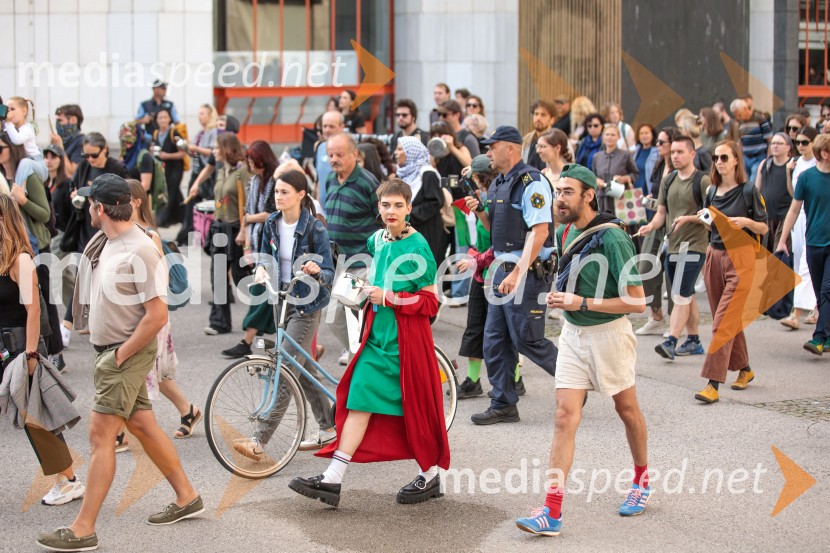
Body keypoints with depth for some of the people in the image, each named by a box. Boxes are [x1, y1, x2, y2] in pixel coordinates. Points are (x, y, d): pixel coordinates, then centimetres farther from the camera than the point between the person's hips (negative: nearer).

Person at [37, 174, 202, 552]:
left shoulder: (140, 249, -20)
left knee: (100, 434, -8)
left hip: (127, 354, -9)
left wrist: (120, 355, -17)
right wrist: (111, 354, 10)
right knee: (142, 425, 16)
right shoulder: (104, 243, 8)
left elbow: (157, 315, -22)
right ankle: (186, 497, 28)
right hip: (110, 350, 9)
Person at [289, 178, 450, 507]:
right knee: (359, 402, 0)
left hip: (407, 338, -6)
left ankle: (430, 475, 22)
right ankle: (332, 480, -2)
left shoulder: (417, 246, -11)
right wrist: (371, 292, 13)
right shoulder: (376, 241, 8)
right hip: (377, 334, 6)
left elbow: (430, 302, -12)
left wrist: (389, 298, -18)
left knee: (415, 407, 4)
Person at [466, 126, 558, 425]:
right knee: (494, 341, 8)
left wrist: (518, 273, -27)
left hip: (528, 272, -9)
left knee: (527, 339, -4)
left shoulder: (532, 183, -14)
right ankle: (503, 405, 15)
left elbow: (539, 232, -22)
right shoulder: (498, 184, 15)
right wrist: (480, 212, 3)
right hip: (504, 270, 9)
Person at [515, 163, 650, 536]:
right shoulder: (564, 233, 2)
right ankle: (552, 512, -10)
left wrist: (582, 303, -24)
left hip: (609, 334, -5)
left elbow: (637, 302, -21)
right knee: (565, 416, -5)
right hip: (573, 335, 5)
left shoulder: (612, 238, -21)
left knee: (627, 410, 16)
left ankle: (641, 480, 41)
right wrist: (561, 297, 6)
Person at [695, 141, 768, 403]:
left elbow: (764, 228, -2)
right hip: (714, 255, 6)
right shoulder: (712, 192, 10)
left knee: (723, 321, -13)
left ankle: (713, 384, -15)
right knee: (729, 319, 13)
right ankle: (744, 369, 31)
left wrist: (746, 221, -21)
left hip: (740, 256, -6)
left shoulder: (748, 190, -6)